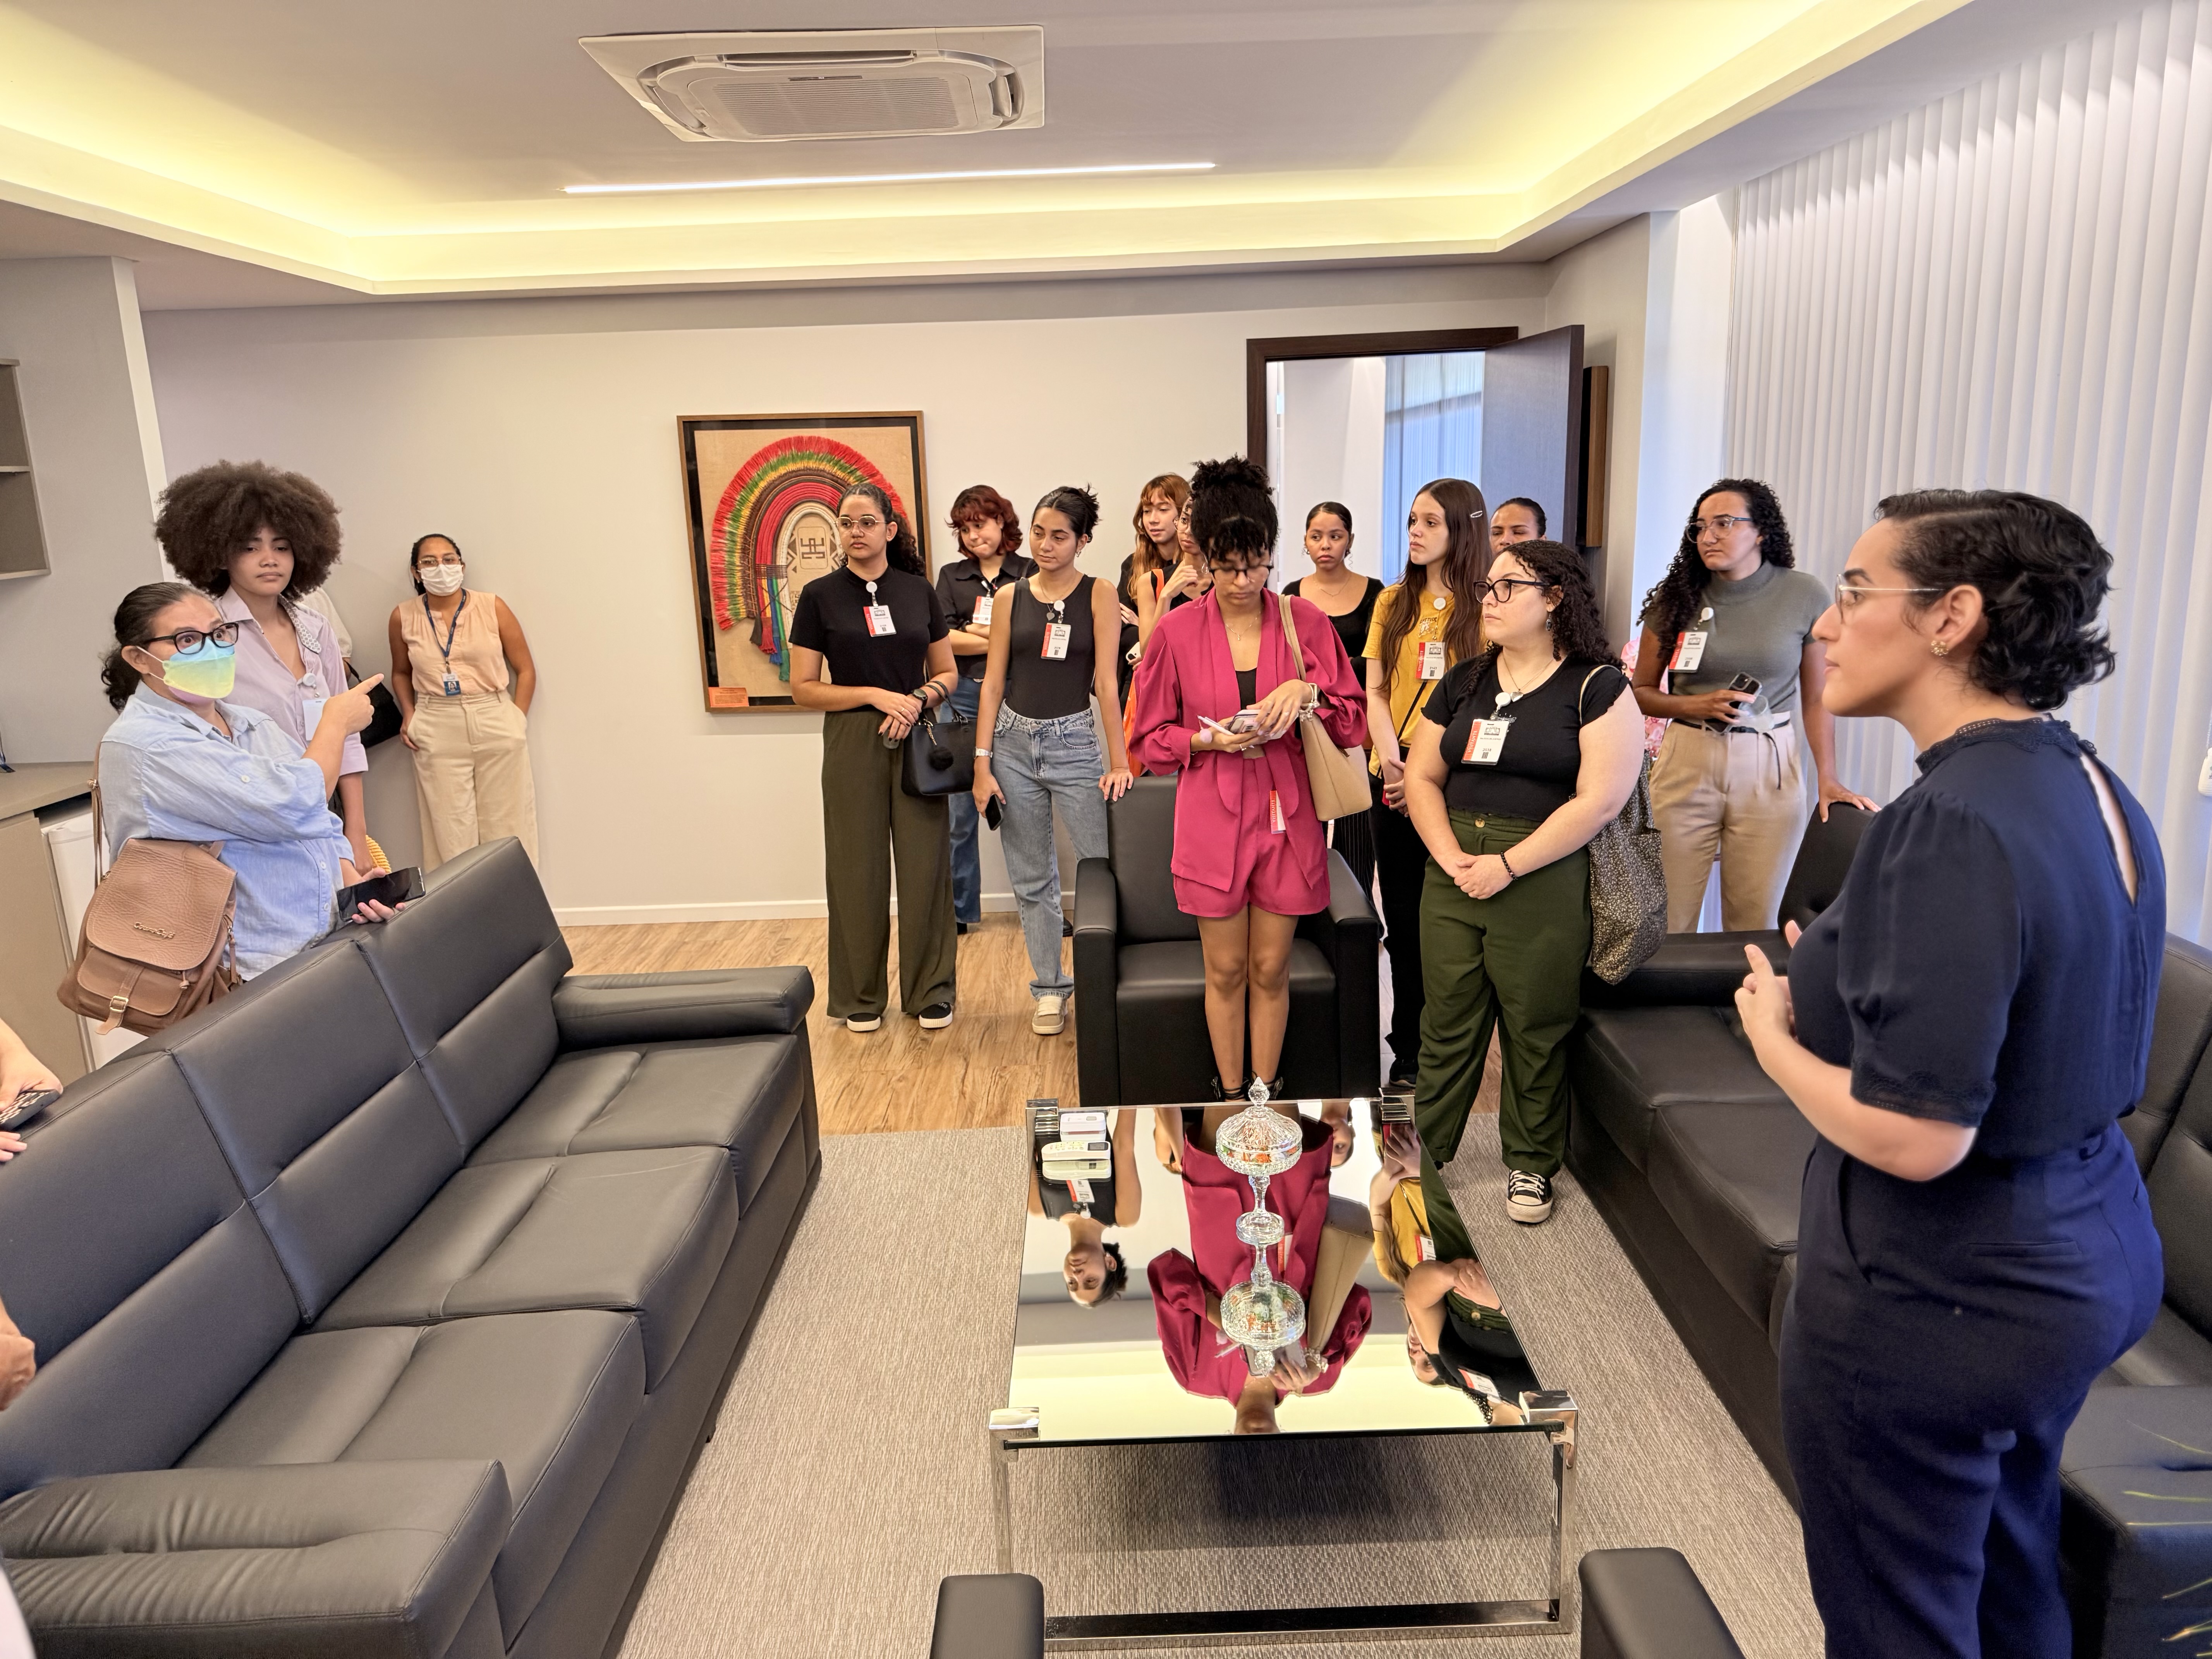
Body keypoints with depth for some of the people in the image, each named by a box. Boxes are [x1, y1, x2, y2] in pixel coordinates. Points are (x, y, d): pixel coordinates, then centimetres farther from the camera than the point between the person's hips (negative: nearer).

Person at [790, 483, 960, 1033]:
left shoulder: (919, 590, 6)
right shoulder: (820, 595, 0)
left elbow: (947, 673, 10)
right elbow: (803, 688, -2)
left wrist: (920, 699, -10)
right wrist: (876, 695, -13)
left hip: (916, 740, 2)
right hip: (852, 743, -1)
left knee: (925, 865, 3)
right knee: (858, 869, 4)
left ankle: (930, 990, 17)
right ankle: (861, 997, 19)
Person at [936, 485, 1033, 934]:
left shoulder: (1031, 574, 5)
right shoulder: (951, 576, 11)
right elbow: (942, 639, -2)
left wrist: (972, 632, -6)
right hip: (962, 699, 2)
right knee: (958, 809, 4)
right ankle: (959, 909, 15)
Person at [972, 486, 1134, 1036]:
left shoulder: (1098, 597, -1)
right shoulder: (1012, 598, 6)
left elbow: (1107, 682, -6)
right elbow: (993, 683, 5)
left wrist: (1118, 762, -10)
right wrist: (982, 762, 0)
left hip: (1073, 743, -3)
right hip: (1013, 742, 3)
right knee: (1032, 878, 9)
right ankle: (1049, 987, 22)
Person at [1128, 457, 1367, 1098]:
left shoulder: (1305, 622, 0)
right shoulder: (1176, 631, -3)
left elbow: (1351, 720, 4)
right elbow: (1153, 739, 3)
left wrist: (1306, 692, -15)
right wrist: (1210, 739, -15)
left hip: (1285, 816, 1)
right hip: (1212, 821, -1)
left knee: (1271, 970, 10)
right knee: (1226, 970, 9)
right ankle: (1229, 1099, 25)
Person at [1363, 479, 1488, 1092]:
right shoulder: (1394, 602, 12)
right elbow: (1376, 691, 7)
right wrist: (1392, 761, -8)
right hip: (1394, 781, 4)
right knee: (1403, 921, 8)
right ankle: (1408, 1055, 18)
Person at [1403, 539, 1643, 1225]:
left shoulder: (1597, 687, -4)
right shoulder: (1464, 682, 12)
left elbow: (1601, 800, -13)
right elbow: (1421, 777, 10)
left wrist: (1507, 864, -15)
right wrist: (1450, 855, -6)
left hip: (1542, 880, -4)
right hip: (1454, 876, 4)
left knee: (1535, 1030, 6)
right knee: (1447, 1021, 10)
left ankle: (1529, 1164, 25)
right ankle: (1424, 1149, 23)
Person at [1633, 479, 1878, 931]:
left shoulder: (1804, 595, -1)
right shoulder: (1677, 597, 1)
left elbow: (1816, 697, 5)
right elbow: (1641, 691, 6)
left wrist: (1828, 779, -2)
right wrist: (1698, 707, -11)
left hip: (1770, 769, 0)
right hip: (1687, 762, 1)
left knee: (1754, 923, 7)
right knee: (1669, 919, 2)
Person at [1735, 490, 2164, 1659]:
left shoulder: (1953, 822, -26)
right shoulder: (2095, 790, 3)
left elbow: (1914, 1136, -28)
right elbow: (2043, 1042, 12)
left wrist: (1774, 1038, -12)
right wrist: (1838, 985, 7)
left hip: (1935, 1299, -9)